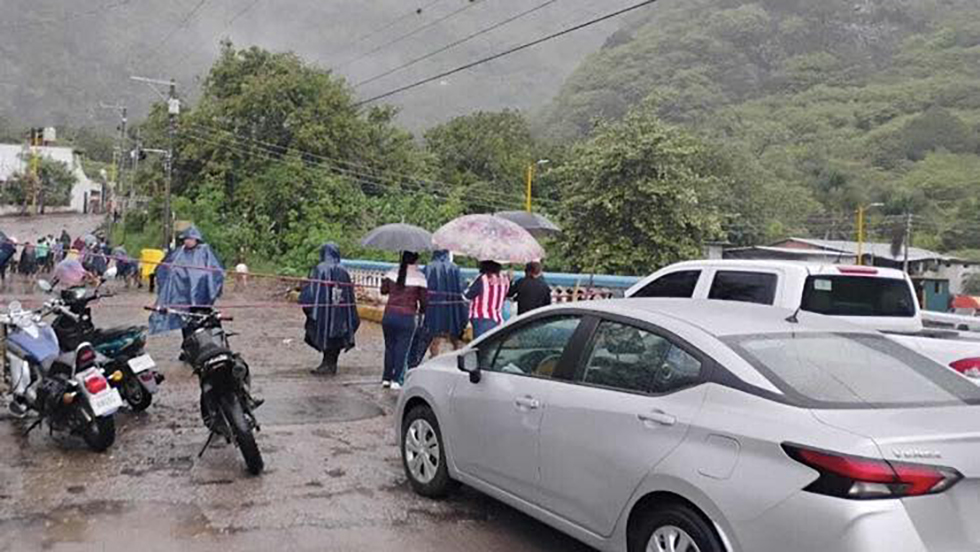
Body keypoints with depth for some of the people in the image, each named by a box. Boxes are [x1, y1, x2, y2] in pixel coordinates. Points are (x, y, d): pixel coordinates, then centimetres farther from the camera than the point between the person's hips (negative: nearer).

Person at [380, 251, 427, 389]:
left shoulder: (392, 273, 2)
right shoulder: (419, 277, -6)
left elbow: (383, 290, 10)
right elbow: (423, 300, -2)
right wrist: (420, 310, 17)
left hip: (389, 315, 3)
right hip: (407, 317, -3)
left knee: (389, 347, 15)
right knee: (402, 349, 5)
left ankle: (386, 378, 20)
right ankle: (396, 380, 4)